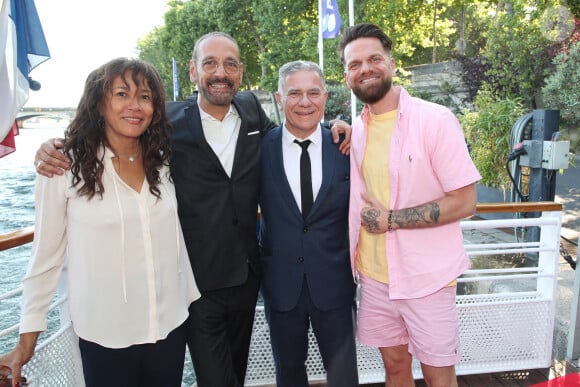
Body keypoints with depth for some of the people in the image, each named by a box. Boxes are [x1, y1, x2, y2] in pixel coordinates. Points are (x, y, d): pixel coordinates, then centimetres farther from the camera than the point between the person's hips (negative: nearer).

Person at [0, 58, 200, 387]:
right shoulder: (65, 168, -12)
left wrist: (195, 299, 11)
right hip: (105, 338, -3)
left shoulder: (161, 163, 0)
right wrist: (27, 341, -2)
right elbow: (46, 256, -5)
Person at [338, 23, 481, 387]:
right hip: (375, 274, 4)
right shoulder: (356, 130, 3)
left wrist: (391, 218, -17)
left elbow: (464, 202, -14)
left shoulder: (436, 119, -13)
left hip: (426, 275, -4)